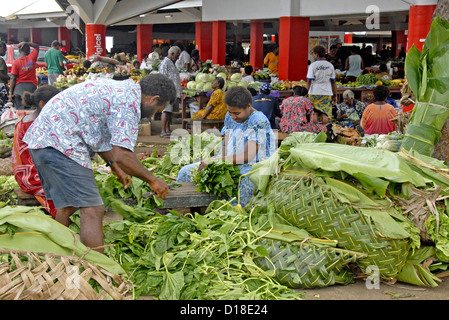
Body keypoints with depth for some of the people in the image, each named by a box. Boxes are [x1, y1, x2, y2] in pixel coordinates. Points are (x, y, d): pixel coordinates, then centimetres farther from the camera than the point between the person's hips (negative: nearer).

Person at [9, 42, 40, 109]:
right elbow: (36, 46, 16)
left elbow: (13, 78, -7)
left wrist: (10, 92, -3)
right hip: (31, 85, 2)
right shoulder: (31, 58, -3)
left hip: (19, 86, -2)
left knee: (19, 109, 0)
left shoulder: (16, 62, -7)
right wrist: (25, 43, 7)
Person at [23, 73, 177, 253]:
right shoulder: (129, 102, -13)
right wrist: (152, 180, -7)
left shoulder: (117, 89, 18)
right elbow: (122, 155, -20)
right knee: (93, 211, -9)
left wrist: (115, 167, 33)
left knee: (67, 206, 20)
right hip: (59, 144, -11)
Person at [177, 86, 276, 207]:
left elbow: (247, 156, -24)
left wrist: (214, 161, -25)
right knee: (186, 172, -3)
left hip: (252, 167, -7)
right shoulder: (229, 117, 8)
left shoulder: (259, 122, -16)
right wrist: (220, 159, -11)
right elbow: (225, 146, 14)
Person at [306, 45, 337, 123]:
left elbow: (309, 81, -5)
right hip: (327, 93, 3)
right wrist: (335, 95, 13)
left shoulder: (313, 65, -3)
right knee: (325, 114, 2)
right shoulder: (330, 65, 6)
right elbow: (333, 82, 8)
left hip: (314, 93, -3)